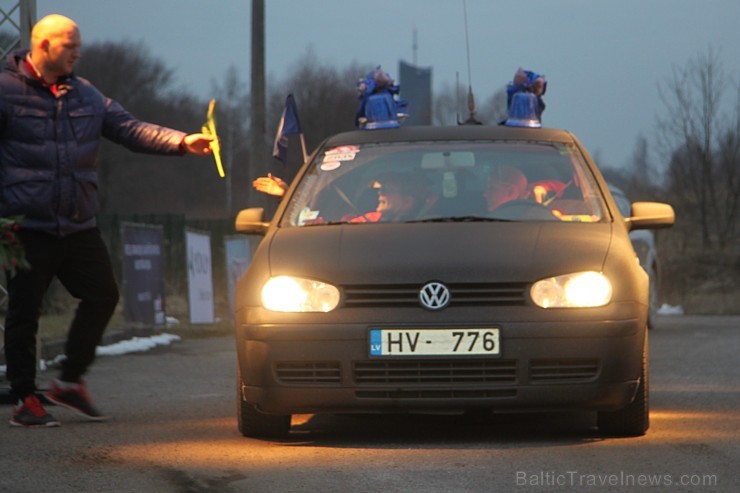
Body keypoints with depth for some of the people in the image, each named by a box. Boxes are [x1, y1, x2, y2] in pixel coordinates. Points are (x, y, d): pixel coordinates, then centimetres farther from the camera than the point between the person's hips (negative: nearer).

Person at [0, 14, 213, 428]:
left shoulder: (85, 94, 11)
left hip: (79, 226, 6)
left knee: (103, 295, 7)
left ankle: (70, 382, 20)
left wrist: (181, 142, -9)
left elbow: (128, 128, 5)